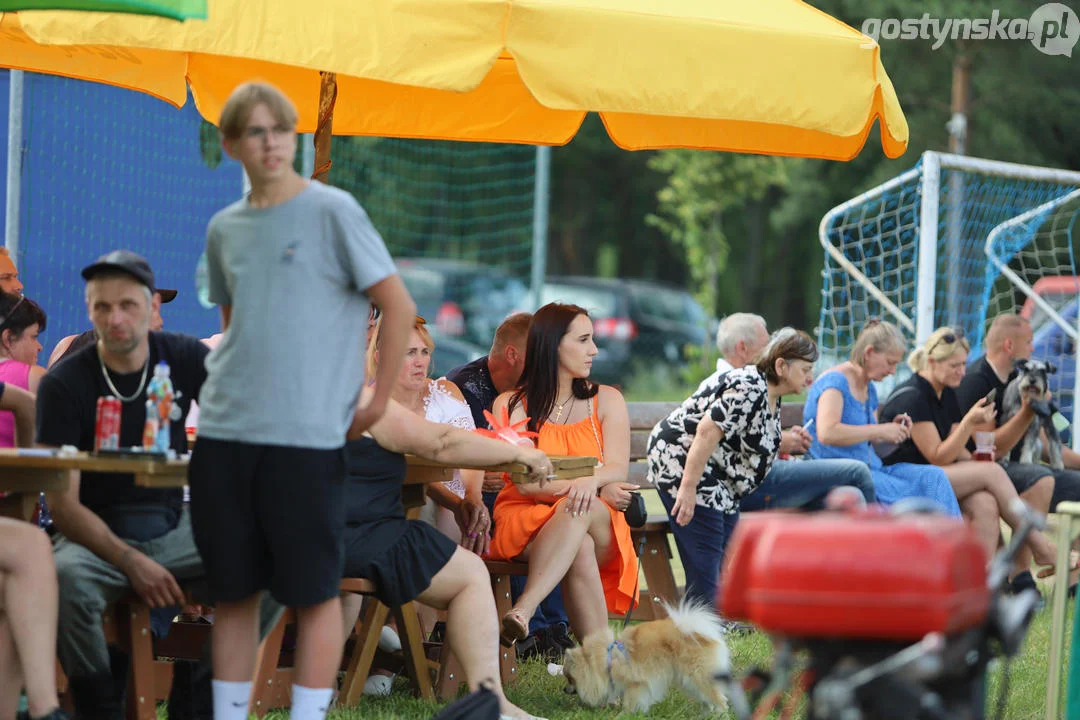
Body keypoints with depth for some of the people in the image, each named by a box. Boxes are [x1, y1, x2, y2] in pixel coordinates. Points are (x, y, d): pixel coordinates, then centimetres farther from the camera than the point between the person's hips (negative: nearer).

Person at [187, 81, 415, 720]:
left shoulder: (333, 212, -4)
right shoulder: (225, 228, 13)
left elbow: (400, 307, -4)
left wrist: (378, 401, -4)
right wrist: (232, 386, 13)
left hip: (307, 434, -5)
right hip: (225, 429, 5)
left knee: (313, 589, -2)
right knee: (233, 589, 8)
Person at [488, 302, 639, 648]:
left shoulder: (607, 400, 12)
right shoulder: (511, 405, 4)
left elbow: (618, 469, -3)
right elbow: (526, 483, -9)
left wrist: (591, 482, -30)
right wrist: (592, 488, -22)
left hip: (600, 528, 2)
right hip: (524, 523, -1)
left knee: (585, 509, -37)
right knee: (580, 549, -37)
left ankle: (523, 611, -50)